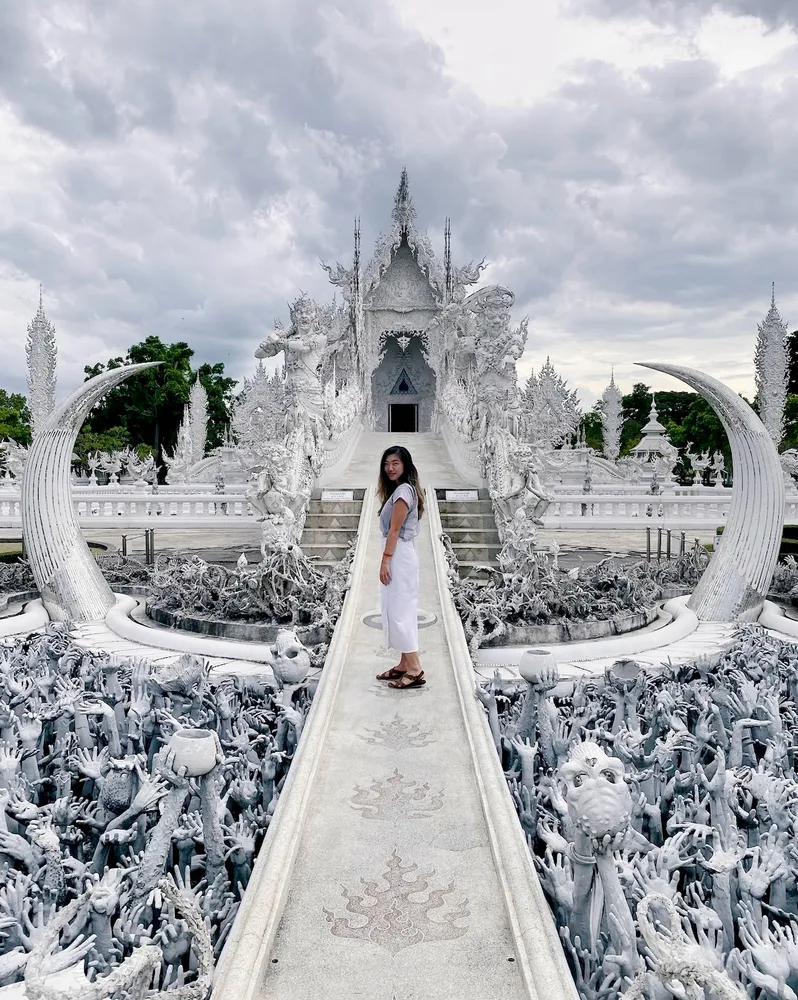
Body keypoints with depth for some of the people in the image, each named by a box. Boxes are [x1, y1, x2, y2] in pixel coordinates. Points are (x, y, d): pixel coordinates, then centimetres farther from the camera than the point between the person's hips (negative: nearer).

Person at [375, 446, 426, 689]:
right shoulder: (400, 490, 17)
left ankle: (415, 670, -4)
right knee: (400, 610, 12)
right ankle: (405, 664, 19)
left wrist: (385, 561, -17)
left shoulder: (403, 490, -14)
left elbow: (395, 530, -17)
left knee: (399, 611, -8)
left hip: (398, 556, -11)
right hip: (399, 555, 11)